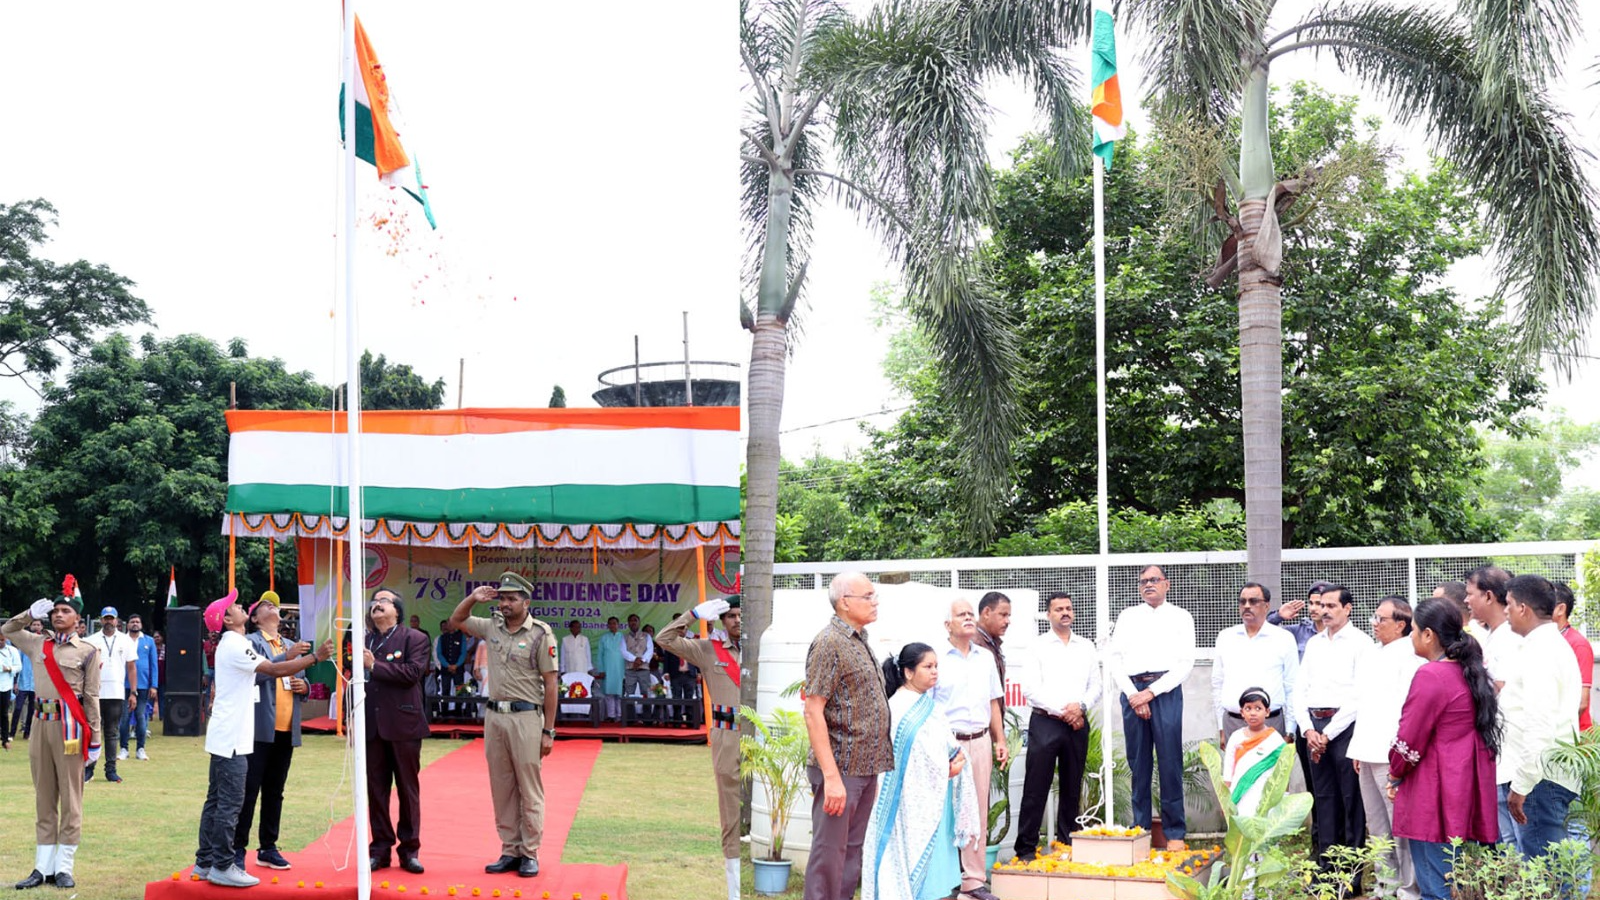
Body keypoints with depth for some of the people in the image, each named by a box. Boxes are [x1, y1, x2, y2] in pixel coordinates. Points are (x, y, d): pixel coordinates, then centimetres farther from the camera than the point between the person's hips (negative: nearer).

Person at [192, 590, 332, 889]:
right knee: (230, 802, -8)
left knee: (216, 801, 13)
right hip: (231, 738, -10)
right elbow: (273, 670, -21)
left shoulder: (230, 644, 16)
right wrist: (315, 657, -21)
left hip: (223, 737, 10)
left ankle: (205, 862, 17)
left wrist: (289, 658, 8)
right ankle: (222, 866, -5)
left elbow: (264, 668, 16)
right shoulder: (235, 645, -15)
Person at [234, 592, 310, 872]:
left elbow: (301, 683, 25)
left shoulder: (291, 646, 19)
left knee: (275, 791, 11)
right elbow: (254, 672, -18)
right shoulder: (251, 641, 0)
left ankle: (268, 848, 17)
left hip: (286, 731, 6)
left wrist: (304, 686, 3)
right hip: (260, 728, -6)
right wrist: (286, 658, -22)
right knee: (249, 789, -6)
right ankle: (238, 849, -2)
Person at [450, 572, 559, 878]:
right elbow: (456, 620, 23)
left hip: (526, 718, -6)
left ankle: (529, 854, 6)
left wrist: (548, 731, -10)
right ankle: (510, 851, 17)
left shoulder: (540, 634, -7)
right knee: (501, 788, 9)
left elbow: (551, 684, -8)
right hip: (494, 715, 6)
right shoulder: (492, 627, 8)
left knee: (529, 789, 0)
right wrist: (473, 599, 2)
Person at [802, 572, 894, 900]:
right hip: (840, 769, -9)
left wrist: (874, 772, 18)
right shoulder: (829, 643, -13)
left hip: (865, 768, 9)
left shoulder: (859, 642, 14)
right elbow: (813, 711, -18)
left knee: (852, 850, 13)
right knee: (829, 853, -4)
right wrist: (831, 776, -22)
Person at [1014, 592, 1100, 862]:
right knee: (1036, 788, -5)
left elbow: (1096, 686, 11)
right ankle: (1026, 848, -3)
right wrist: (1062, 711, -11)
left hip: (1077, 724, 4)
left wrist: (1080, 706, -8)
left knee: (1072, 788, 8)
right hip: (1045, 721, -4)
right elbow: (1030, 688, -6)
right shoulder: (1038, 646, 1)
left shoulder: (1086, 647, 13)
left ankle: (1067, 845, 16)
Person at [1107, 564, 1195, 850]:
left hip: (1166, 691, -2)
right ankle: (1140, 829, 9)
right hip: (1132, 692, 2)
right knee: (1138, 763, 3)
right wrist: (1133, 695, -5)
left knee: (1170, 762, -5)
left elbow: (1185, 663, 0)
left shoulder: (1180, 617, 9)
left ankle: (1174, 833, -1)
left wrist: (1151, 692, -9)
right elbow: (1116, 659, 9)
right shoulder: (1128, 616, 16)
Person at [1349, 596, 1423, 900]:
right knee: (1377, 826, 13)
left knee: (1401, 825, -6)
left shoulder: (1410, 656, -10)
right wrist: (1357, 748, 20)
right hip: (1368, 753, 9)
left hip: (1392, 753, -9)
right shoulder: (1373, 655, 18)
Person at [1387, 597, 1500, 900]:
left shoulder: (1430, 676, -16)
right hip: (1468, 794, 9)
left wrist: (1395, 774, 4)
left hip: (1435, 800, -9)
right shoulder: (1470, 672, 10)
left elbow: (1409, 740, -13)